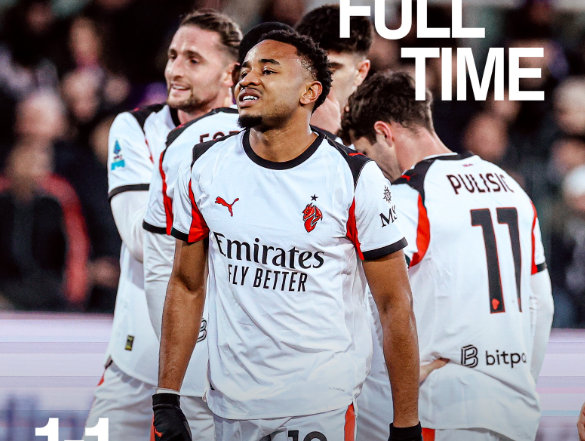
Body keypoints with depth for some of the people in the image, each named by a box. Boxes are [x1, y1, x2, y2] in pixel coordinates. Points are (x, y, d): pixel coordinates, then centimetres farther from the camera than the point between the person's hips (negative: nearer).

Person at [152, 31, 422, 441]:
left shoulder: (355, 179, -8)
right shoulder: (204, 168, 2)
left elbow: (395, 305, -5)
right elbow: (187, 286, 10)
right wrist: (166, 401, 4)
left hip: (323, 407, -4)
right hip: (232, 403, 4)